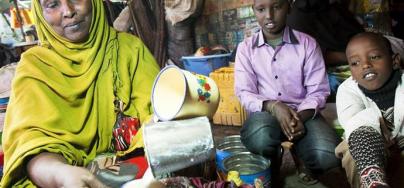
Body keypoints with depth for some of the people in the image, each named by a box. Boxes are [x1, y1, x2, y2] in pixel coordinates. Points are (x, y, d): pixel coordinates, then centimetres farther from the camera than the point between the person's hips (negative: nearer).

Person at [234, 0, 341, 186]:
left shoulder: (308, 44, 0)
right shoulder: (246, 48, 2)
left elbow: (318, 91, -2)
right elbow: (245, 93, -4)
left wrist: (301, 116, -22)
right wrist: (272, 106, -23)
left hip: (303, 112, 0)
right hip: (265, 112, 0)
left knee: (328, 155, -28)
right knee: (260, 138, -36)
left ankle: (304, 160, 13)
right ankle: (271, 166, 5)